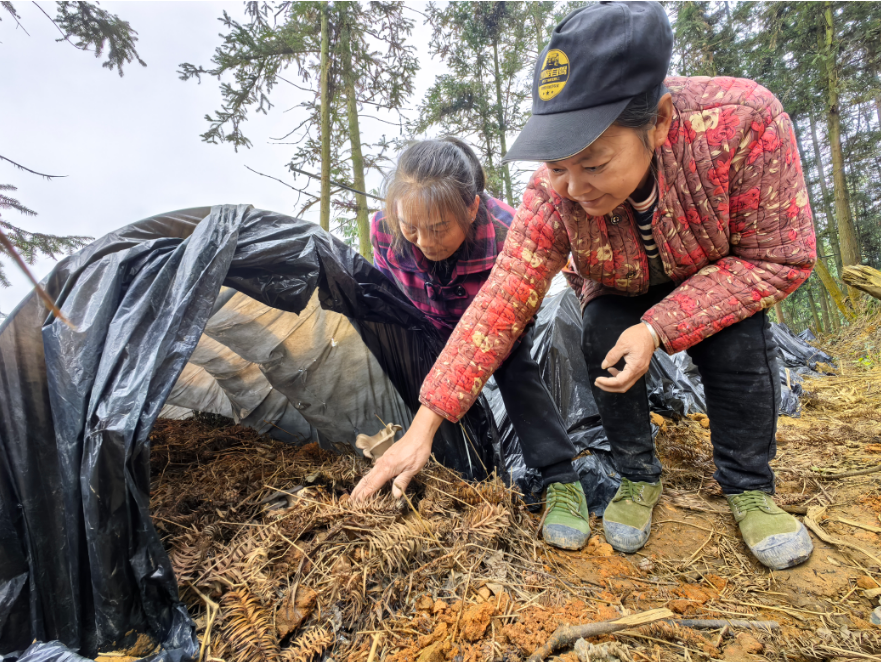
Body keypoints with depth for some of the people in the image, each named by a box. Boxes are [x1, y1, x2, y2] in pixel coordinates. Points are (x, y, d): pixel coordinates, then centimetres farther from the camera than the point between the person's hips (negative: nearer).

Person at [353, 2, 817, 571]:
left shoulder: (743, 121, -35)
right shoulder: (552, 195, -32)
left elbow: (782, 258, -26)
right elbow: (501, 302, -33)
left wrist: (660, 328, -37)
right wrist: (425, 424, -36)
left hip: (721, 281, 0)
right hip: (622, 295, 1)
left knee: (738, 338, -28)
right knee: (602, 332, -27)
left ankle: (749, 489, -4)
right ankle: (638, 480, -5)